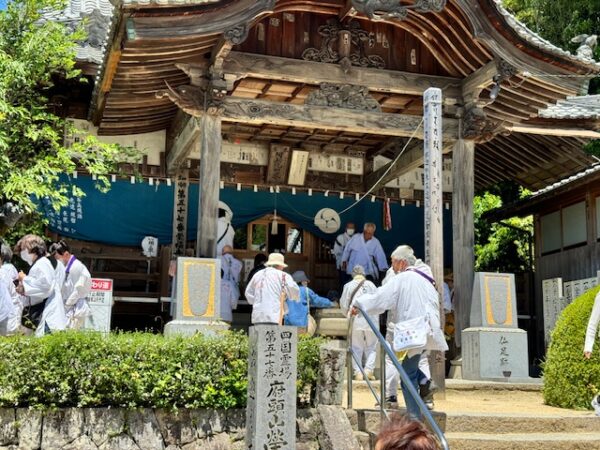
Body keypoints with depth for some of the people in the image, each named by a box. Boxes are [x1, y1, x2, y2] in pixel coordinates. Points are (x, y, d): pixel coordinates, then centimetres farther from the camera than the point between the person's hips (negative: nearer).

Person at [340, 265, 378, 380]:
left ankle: (358, 372, 2)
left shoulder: (349, 285, 3)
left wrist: (348, 314, 23)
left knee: (356, 347, 8)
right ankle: (368, 369, -3)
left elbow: (343, 304, 4)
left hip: (356, 320, 0)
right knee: (371, 347, 10)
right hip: (371, 320, 0)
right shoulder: (371, 285, 3)